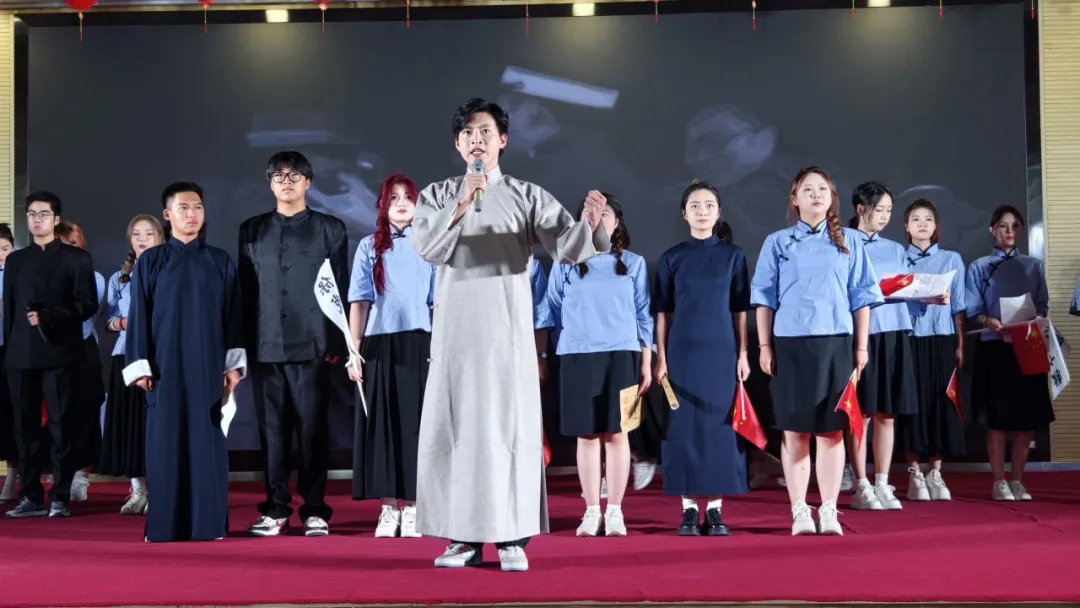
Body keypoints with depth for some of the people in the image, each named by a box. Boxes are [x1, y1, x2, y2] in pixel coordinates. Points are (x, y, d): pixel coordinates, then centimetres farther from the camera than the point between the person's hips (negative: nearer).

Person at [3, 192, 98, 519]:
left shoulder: (76, 258, 6)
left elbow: (88, 304, -3)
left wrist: (48, 316, -13)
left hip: (59, 353, -4)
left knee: (62, 427, -3)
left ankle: (60, 498, 1)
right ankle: (30, 497, 10)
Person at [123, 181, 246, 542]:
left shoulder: (221, 262, 8)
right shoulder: (150, 262, 5)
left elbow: (234, 316, 6)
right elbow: (138, 317, 2)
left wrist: (233, 364, -1)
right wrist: (139, 366, -5)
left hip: (208, 366, 1)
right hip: (165, 364, -1)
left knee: (207, 440, 0)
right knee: (165, 441, -1)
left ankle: (207, 523, 5)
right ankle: (164, 524, 6)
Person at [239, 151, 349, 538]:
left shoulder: (330, 229, 7)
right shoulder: (252, 231, 14)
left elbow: (340, 291, 4)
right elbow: (245, 291, 11)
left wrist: (336, 344, -3)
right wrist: (243, 344, 5)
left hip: (312, 346, -2)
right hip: (266, 347, 2)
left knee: (313, 430, 0)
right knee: (273, 430, 4)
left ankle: (314, 510, 8)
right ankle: (275, 509, 12)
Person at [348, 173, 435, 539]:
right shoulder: (369, 247, 7)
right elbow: (359, 302, 4)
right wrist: (354, 351, -2)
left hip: (418, 344, 0)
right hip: (379, 344, 0)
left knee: (414, 424, 1)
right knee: (382, 424, 1)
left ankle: (412, 507, 7)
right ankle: (388, 508, 7)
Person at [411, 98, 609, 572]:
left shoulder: (527, 196, 5)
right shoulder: (437, 196, 9)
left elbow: (566, 248, -8)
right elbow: (427, 247, -10)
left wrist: (589, 224, -29)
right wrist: (462, 205, -23)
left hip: (508, 328, -1)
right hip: (455, 328, 1)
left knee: (510, 427, -1)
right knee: (455, 427, 2)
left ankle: (512, 538, 4)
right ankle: (463, 537, 10)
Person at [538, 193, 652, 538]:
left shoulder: (633, 263, 8)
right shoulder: (565, 264, 7)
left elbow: (643, 316, 8)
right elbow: (551, 313, 9)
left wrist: (646, 363, 4)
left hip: (621, 356, 0)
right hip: (577, 356, 0)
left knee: (616, 433, 0)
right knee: (587, 435, 3)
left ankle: (615, 511, 8)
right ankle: (591, 511, 10)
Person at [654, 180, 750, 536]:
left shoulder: (732, 255, 5)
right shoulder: (671, 258, 4)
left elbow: (740, 310, 5)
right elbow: (663, 312, 5)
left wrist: (743, 353, 0)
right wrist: (661, 358, -1)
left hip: (722, 352, 0)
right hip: (683, 353, 0)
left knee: (719, 426, 0)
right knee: (685, 427, 0)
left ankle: (715, 508, 8)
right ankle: (689, 509, 7)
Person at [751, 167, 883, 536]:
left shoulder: (849, 242, 10)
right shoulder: (777, 243, 7)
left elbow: (861, 296, 9)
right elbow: (765, 298, 6)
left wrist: (862, 346, 3)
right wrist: (764, 347, 0)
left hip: (835, 343, 1)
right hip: (790, 344, -1)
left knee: (831, 430, 2)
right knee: (795, 431, 1)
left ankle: (829, 510, 9)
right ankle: (799, 512, 7)